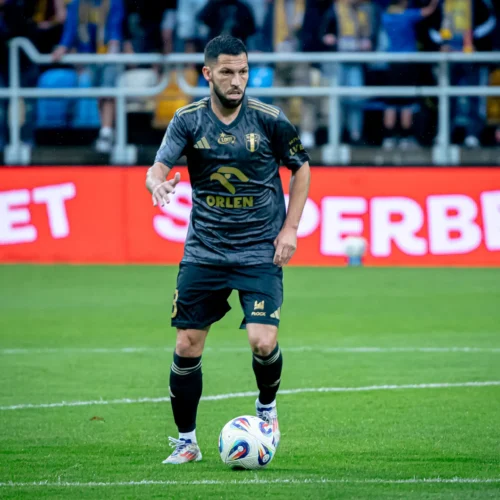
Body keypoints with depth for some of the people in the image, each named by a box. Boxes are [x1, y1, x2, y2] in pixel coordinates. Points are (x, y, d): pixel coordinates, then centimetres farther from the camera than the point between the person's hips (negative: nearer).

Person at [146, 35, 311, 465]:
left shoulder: (269, 120, -8)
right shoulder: (189, 120, -5)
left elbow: (301, 168, 6)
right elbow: (161, 165, -15)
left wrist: (290, 228, -2)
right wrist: (157, 183, -39)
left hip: (260, 252, -2)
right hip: (204, 251, 2)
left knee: (263, 341, -16)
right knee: (187, 345, 0)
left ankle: (267, 407, 17)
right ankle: (186, 441, 16)